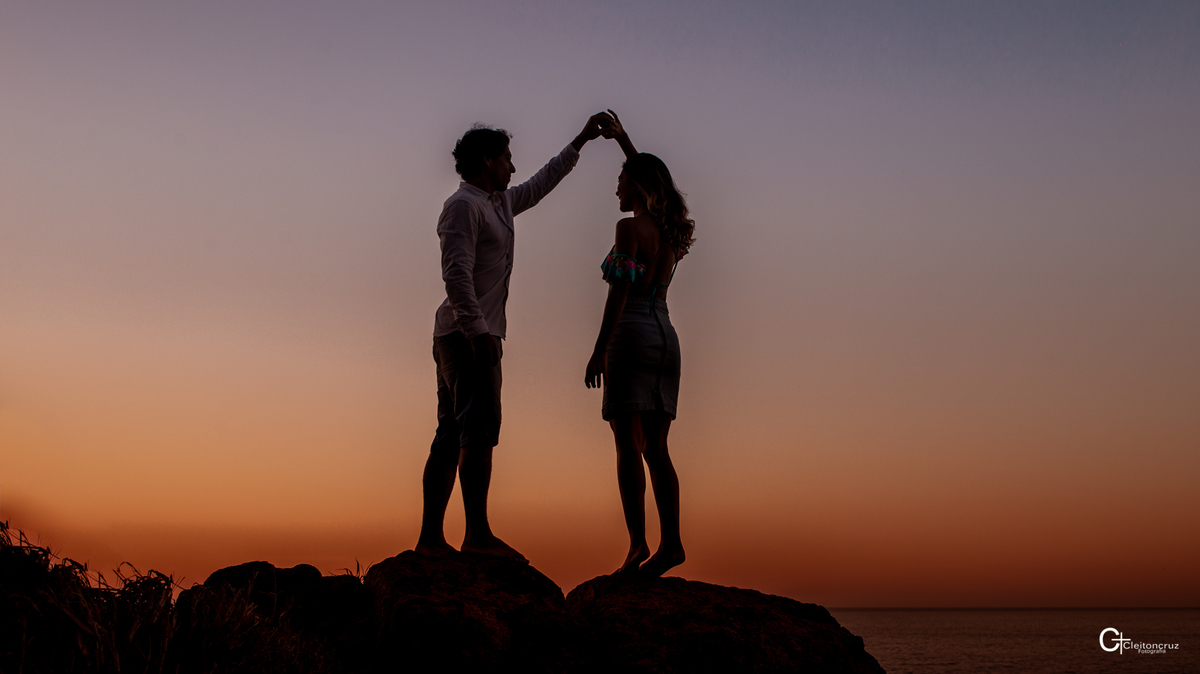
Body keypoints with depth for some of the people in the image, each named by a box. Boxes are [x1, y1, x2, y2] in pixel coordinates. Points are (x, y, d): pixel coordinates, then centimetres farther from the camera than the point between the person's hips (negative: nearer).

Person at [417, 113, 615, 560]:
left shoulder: (500, 202, 21)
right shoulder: (464, 205, -8)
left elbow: (541, 184, 36)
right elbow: (456, 273, -19)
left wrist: (581, 141, 38)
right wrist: (479, 331, -24)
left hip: (461, 338, 10)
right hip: (468, 335, -10)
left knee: (451, 437, 5)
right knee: (480, 431, -16)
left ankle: (431, 537, 5)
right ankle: (477, 534, -20)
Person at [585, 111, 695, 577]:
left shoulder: (630, 227, -7)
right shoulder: (670, 229, 15)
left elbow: (620, 292, -14)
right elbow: (651, 179, 35)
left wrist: (598, 351, -13)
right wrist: (624, 140, 42)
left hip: (632, 334, -8)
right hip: (666, 335, 8)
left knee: (628, 443, -9)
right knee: (656, 448, 6)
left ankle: (638, 543, -14)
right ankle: (670, 541, 1)